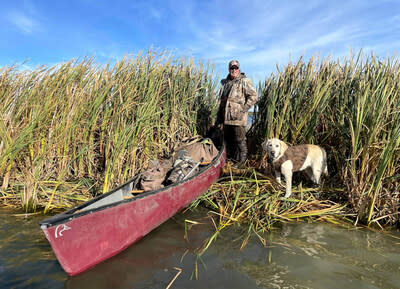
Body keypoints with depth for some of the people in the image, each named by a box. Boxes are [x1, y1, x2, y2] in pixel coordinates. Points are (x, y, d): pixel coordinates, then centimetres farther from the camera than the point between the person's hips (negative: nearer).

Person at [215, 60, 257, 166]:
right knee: (227, 138, 15)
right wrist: (219, 117, 19)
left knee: (239, 139, -4)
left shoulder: (244, 82, -3)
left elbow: (253, 96, -8)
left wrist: (244, 108, -14)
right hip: (226, 117, 7)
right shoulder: (225, 83, 18)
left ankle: (242, 158, 7)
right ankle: (229, 157, 29)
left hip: (238, 117, -7)